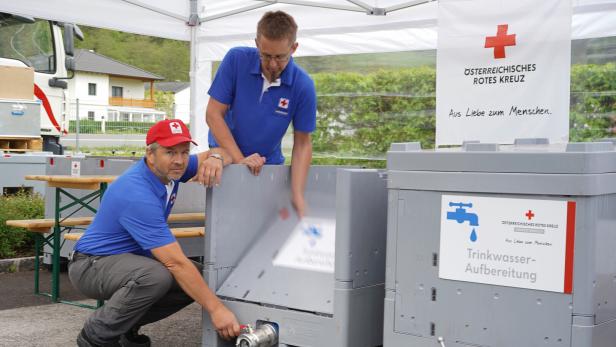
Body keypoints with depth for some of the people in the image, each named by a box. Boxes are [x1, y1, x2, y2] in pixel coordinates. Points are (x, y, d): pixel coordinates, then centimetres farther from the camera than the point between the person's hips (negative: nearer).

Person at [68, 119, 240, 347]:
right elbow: (176, 262, -34)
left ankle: (127, 326, 12)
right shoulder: (138, 195, -31)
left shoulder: (168, 169, -6)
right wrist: (216, 309, -33)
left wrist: (215, 158, -23)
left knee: (197, 279, -3)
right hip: (91, 265, -9)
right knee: (157, 276, -36)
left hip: (130, 259, 9)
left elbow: (221, 152, 3)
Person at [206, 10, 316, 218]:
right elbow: (213, 113, -15)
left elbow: (302, 143, -10)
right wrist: (239, 159, -22)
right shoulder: (236, 60, -17)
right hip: (226, 156, -1)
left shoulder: (303, 86, -16)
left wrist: (297, 195, -20)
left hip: (268, 164, 1)